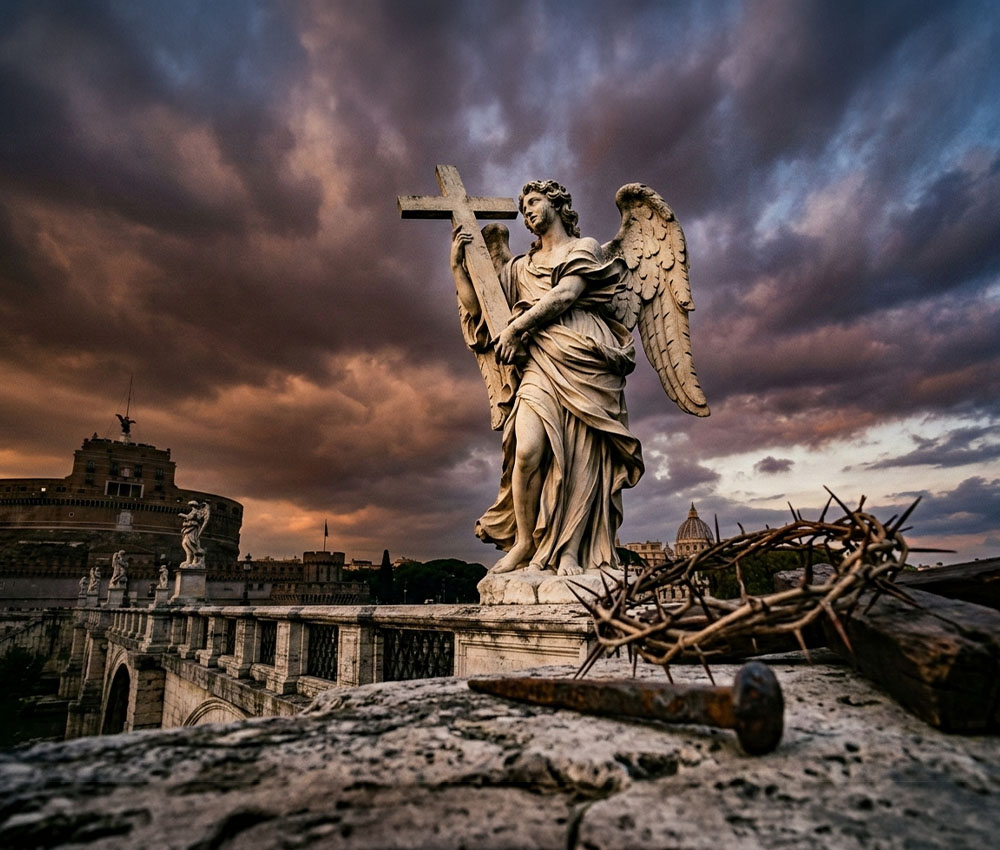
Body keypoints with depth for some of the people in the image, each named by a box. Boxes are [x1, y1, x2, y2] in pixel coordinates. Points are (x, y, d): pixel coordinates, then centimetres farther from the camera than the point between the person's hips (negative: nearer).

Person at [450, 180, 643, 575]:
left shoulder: (585, 247, 16)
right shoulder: (521, 266, 27)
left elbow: (566, 294, -2)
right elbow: (475, 306, 22)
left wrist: (516, 326, -4)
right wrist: (457, 264, 14)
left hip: (583, 357, -2)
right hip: (540, 361, 2)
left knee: (581, 454, -8)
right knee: (528, 450, -18)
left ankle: (569, 550, -5)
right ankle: (524, 541, -6)